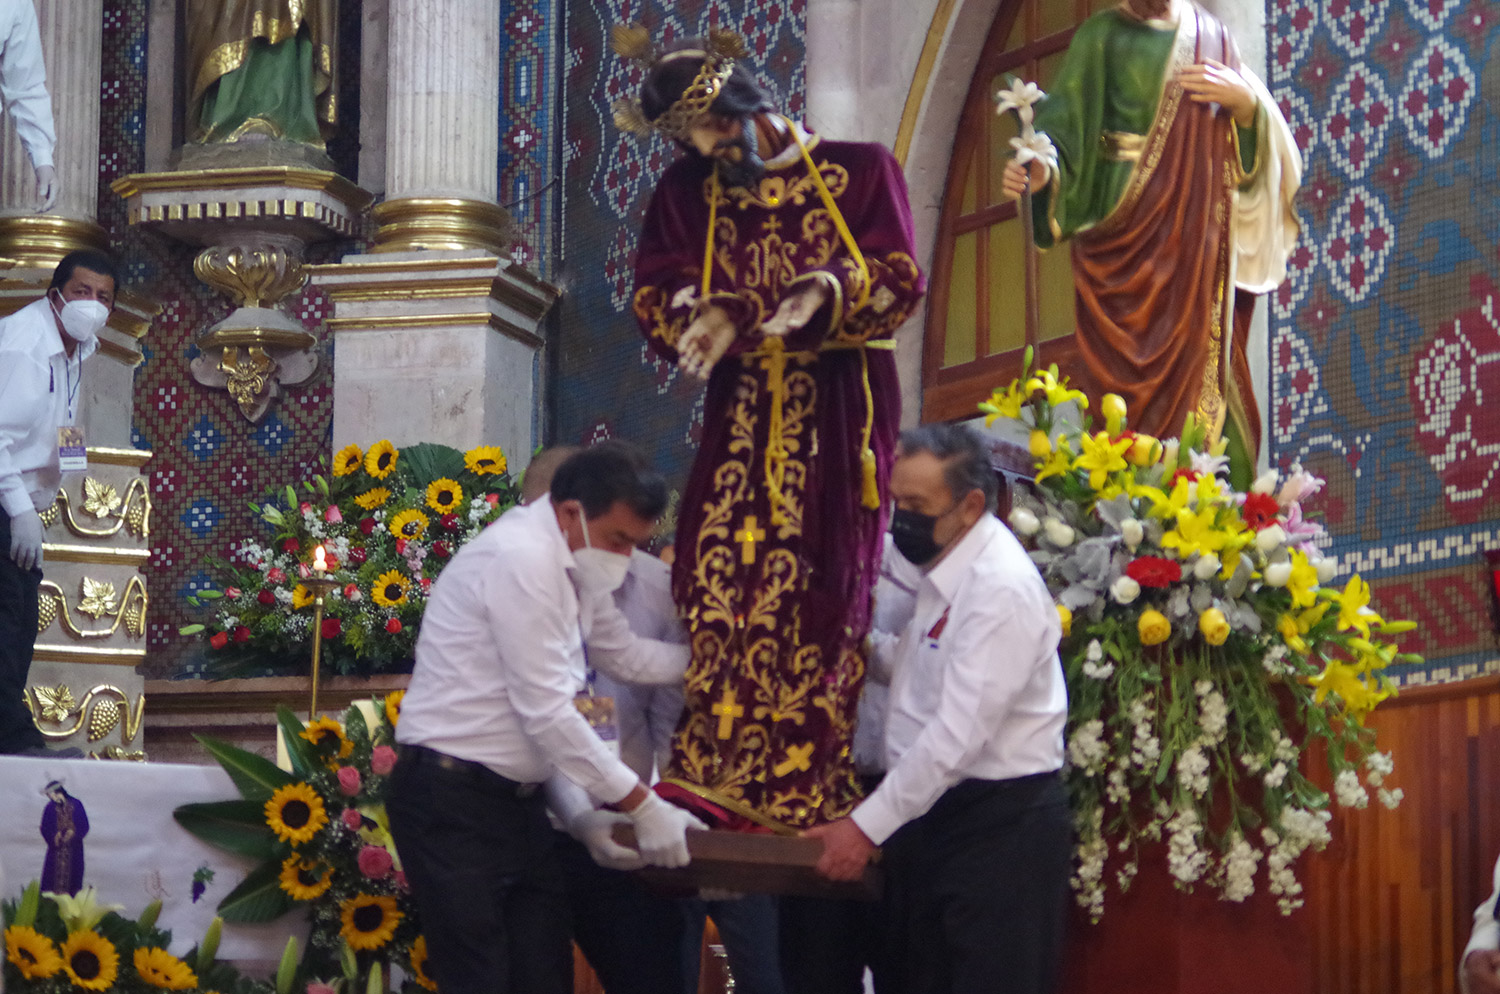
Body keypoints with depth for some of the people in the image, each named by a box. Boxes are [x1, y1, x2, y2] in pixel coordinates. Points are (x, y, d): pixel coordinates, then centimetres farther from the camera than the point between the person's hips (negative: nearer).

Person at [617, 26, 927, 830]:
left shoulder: (860, 172, 5)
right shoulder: (685, 195, 11)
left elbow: (900, 281, -3)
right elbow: (660, 299, 3)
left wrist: (828, 292, -23)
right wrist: (713, 319, -18)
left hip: (838, 415, -2)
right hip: (742, 413, 2)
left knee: (820, 590, -6)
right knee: (721, 573, -11)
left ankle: (805, 789, -4)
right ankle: (713, 772, -10)